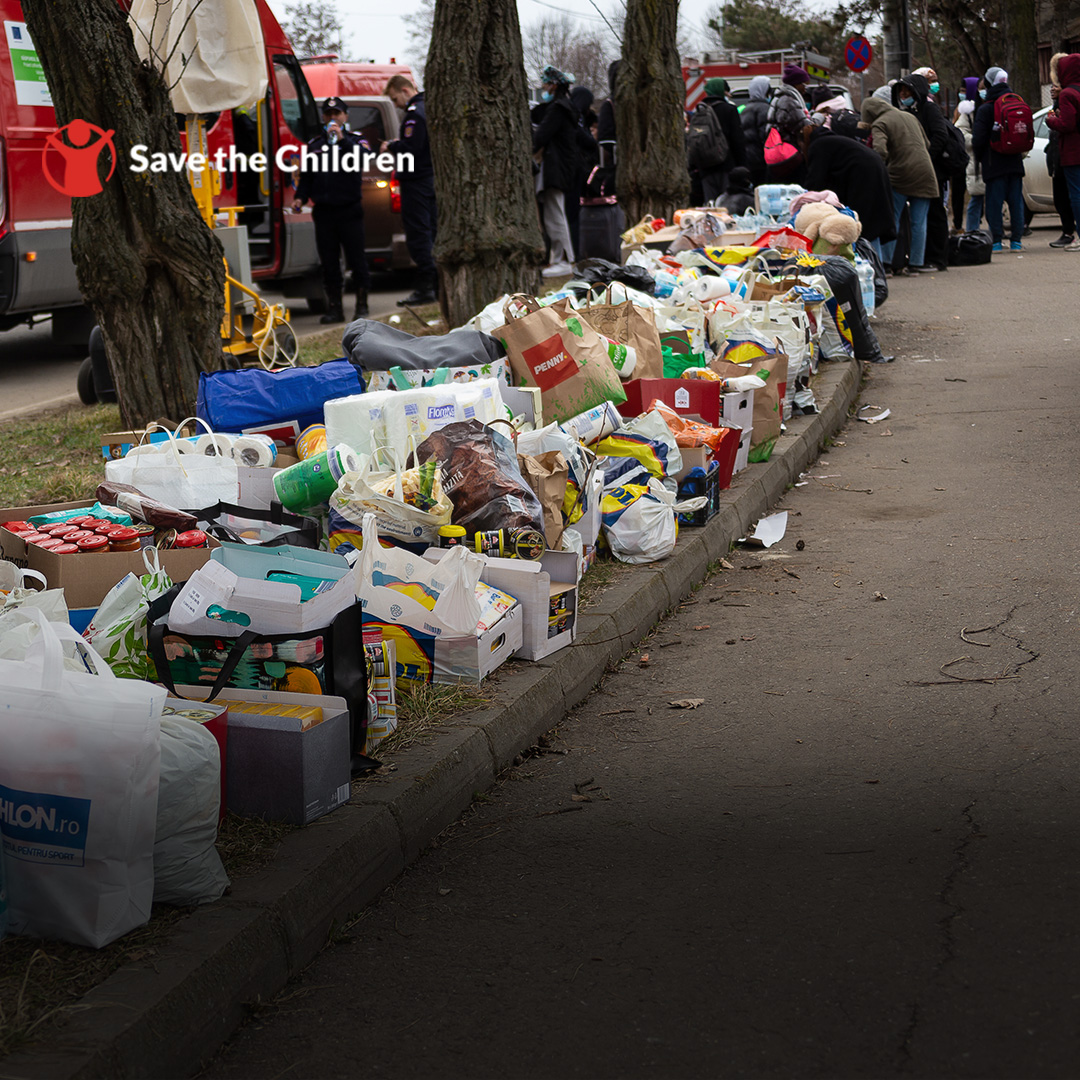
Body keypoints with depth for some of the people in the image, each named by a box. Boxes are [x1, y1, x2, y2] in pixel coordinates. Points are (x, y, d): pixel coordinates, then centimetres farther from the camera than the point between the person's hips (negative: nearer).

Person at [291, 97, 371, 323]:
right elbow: (306, 175, 16)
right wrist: (300, 198, 1)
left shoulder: (356, 140, 6)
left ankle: (362, 305, 8)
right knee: (328, 262, 4)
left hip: (349, 210, -3)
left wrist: (342, 140, -23)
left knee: (356, 259, -1)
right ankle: (334, 308, 10)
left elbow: (362, 158, -16)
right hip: (323, 211, 3)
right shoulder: (314, 145, 15)